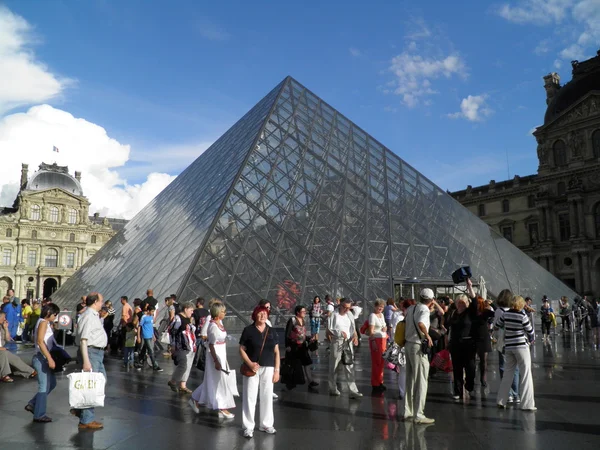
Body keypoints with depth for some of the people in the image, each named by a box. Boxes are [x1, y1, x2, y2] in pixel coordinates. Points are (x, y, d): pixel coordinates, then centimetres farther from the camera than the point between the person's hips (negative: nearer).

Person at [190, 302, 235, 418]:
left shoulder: (220, 322, 8)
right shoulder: (213, 326, -20)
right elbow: (211, 345, -21)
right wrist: (216, 361, -22)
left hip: (222, 355, 9)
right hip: (216, 356, -9)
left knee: (211, 382, 18)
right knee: (220, 382, 1)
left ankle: (195, 400, 31)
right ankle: (222, 409, 12)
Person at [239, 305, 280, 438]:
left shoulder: (271, 331, 7)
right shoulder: (248, 330, -4)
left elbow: (276, 352, 9)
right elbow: (242, 350, -4)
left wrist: (277, 370, 3)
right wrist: (249, 363, -18)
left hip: (268, 369, 3)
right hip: (252, 369, -3)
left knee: (267, 397, 10)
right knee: (250, 397, 2)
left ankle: (266, 424, 25)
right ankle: (248, 427, 14)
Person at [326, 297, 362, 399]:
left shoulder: (349, 315, 7)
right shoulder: (333, 315, -8)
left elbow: (353, 328, 14)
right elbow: (329, 330, -8)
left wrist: (355, 336, -6)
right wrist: (340, 333, -22)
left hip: (348, 342, 4)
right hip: (337, 342, -4)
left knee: (350, 367, 2)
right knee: (334, 367, 8)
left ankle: (353, 391, 1)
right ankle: (333, 389, 23)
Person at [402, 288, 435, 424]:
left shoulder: (411, 308, 9)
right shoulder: (425, 309, -14)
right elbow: (420, 323, -32)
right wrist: (428, 336, -19)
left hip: (408, 344, 8)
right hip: (418, 346, -8)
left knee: (410, 380, 15)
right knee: (421, 381, -1)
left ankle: (408, 412, 21)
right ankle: (418, 415, 1)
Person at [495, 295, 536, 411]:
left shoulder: (506, 314, 1)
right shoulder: (522, 316, -12)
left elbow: (497, 326, 12)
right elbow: (530, 331, -4)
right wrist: (531, 340, 16)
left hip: (508, 347, 5)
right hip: (521, 346, -5)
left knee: (508, 373, 14)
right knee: (526, 374, 2)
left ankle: (501, 401, 17)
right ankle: (527, 404, 2)